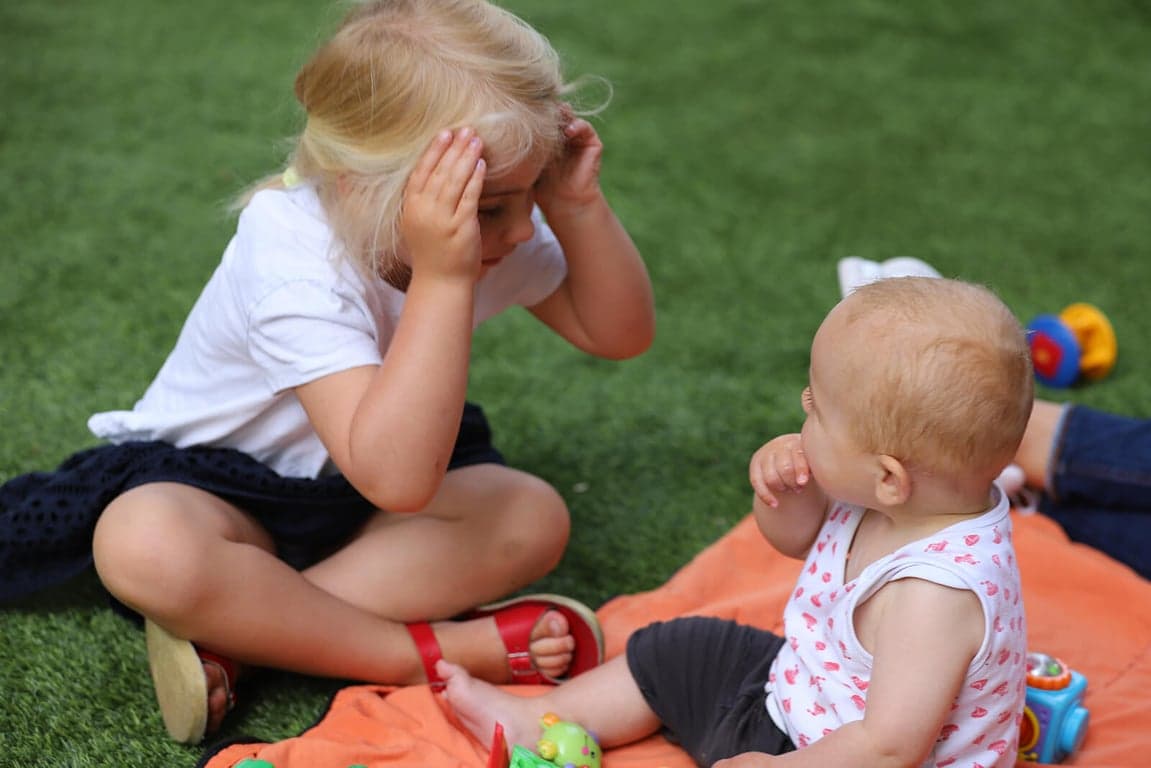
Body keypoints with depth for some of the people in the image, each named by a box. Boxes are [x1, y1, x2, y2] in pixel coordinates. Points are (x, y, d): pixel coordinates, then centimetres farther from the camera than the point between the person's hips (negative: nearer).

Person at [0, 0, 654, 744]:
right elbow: (396, 481, -44)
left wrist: (578, 207, -21)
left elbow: (621, 335, -5)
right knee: (143, 546, -39)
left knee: (534, 517, -23)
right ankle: (441, 651, -32)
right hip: (214, 479, -5)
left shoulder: (490, 233, -12)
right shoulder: (293, 264, -34)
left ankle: (231, 637, -27)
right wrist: (442, 278, -49)